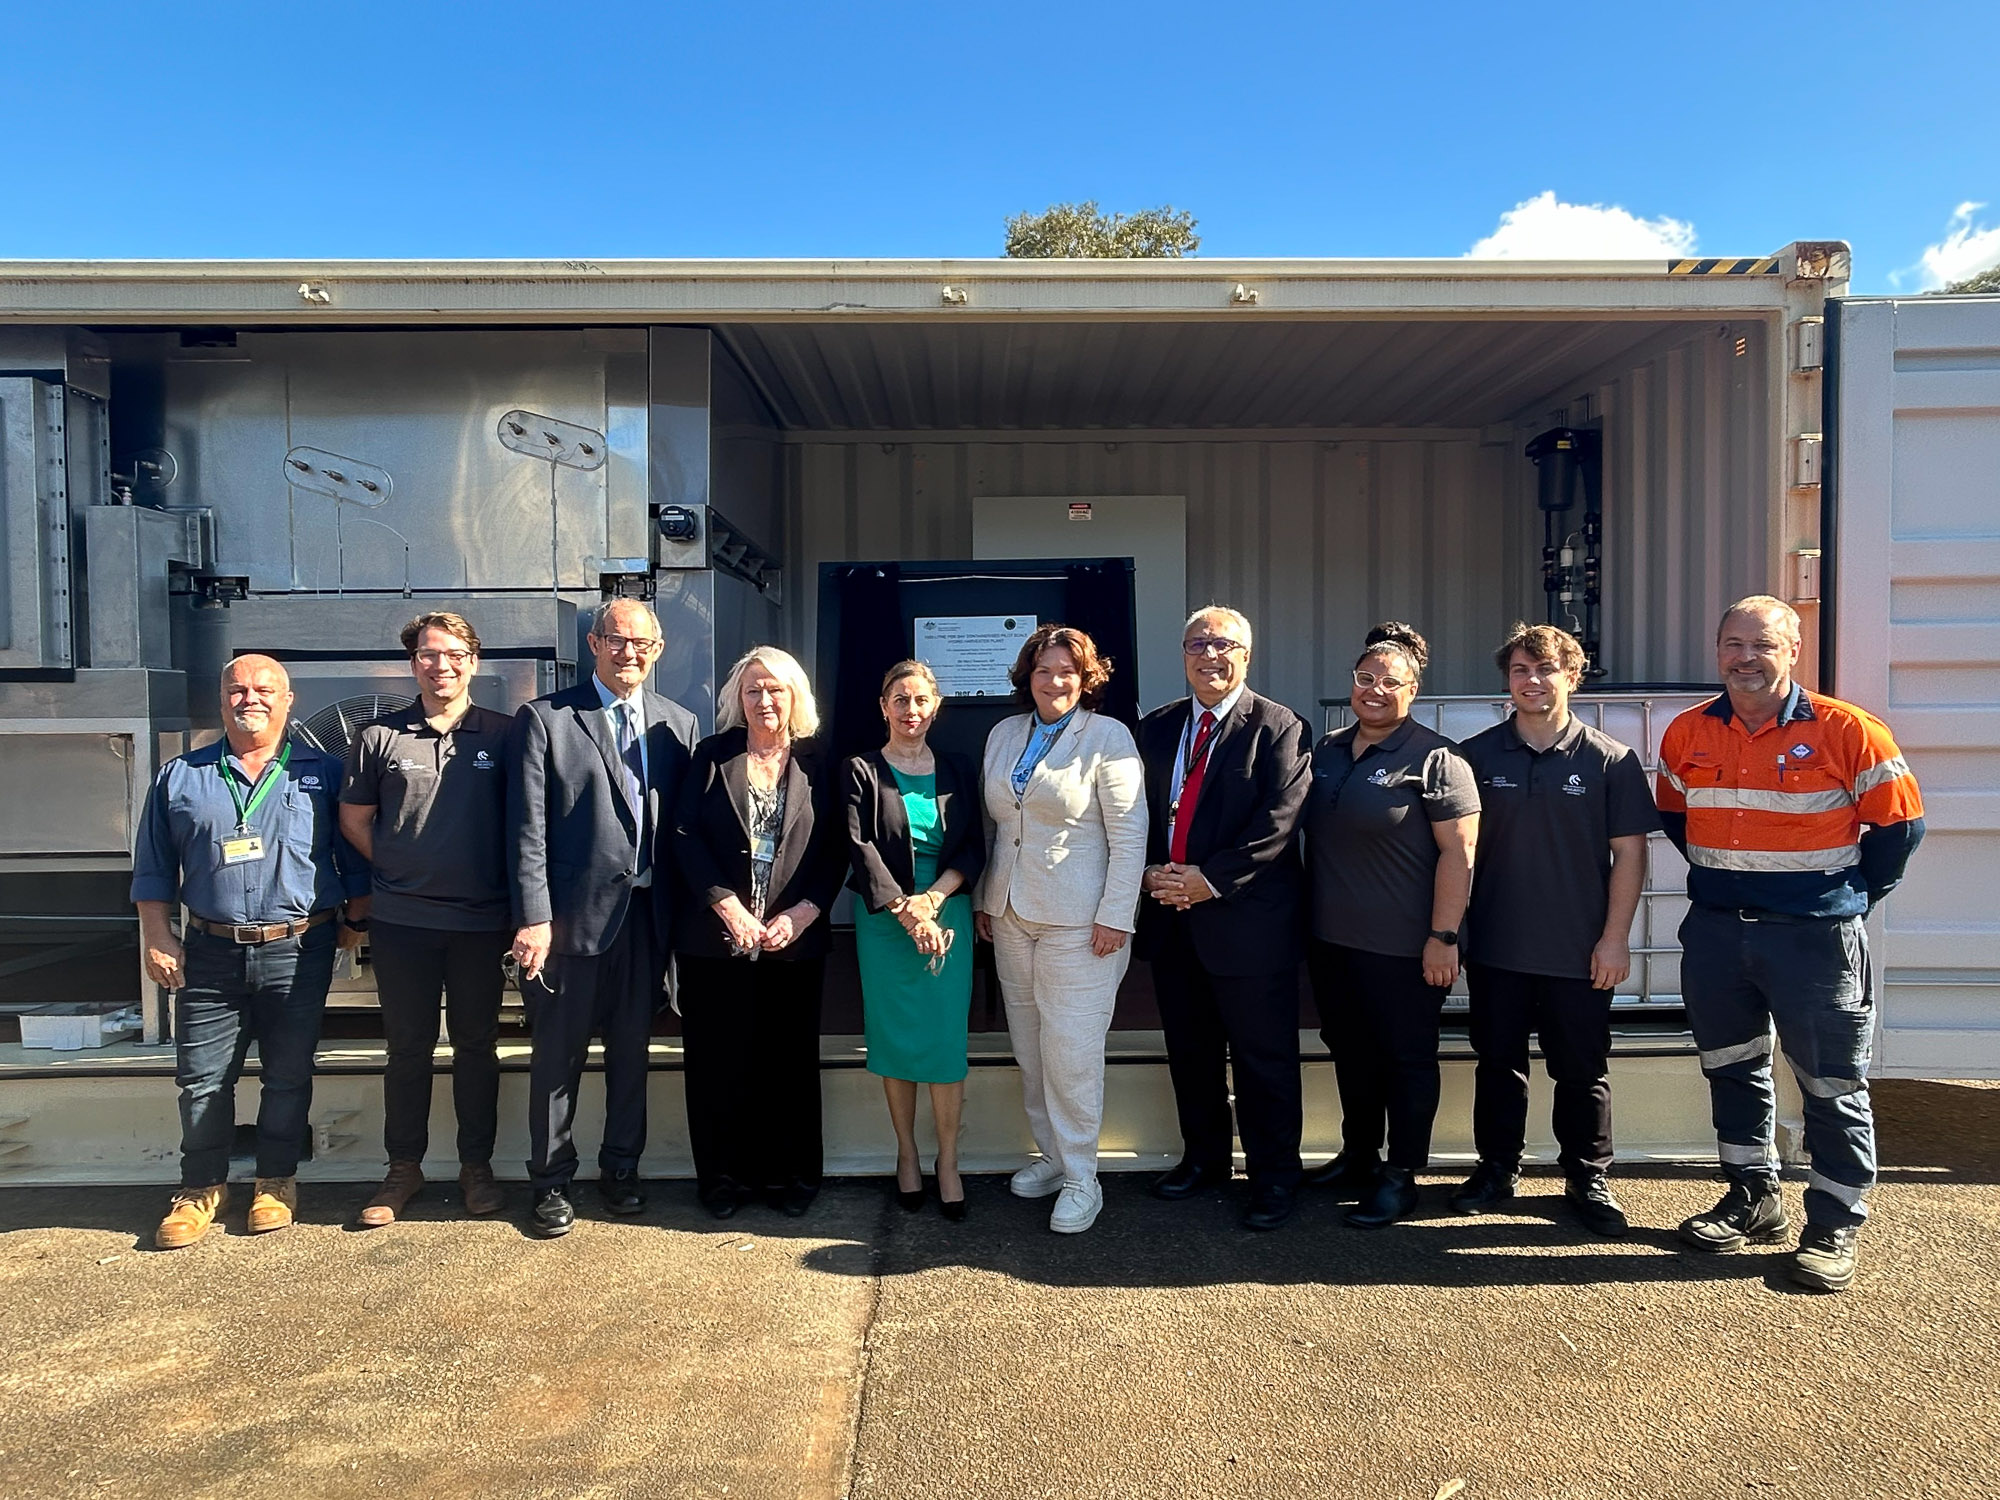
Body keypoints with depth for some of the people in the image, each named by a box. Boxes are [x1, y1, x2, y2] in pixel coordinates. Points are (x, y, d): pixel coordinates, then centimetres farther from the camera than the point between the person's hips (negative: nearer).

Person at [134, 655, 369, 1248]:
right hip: (210, 954, 2)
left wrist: (355, 920, 1)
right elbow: (153, 867, 11)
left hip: (298, 952, -1)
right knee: (202, 1077, 5)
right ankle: (202, 1187, 22)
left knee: (288, 1075, 7)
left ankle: (276, 1182, 23)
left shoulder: (323, 774, 5)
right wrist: (156, 936, 3)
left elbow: (355, 858, 8)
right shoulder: (180, 777, 9)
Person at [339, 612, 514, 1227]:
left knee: (477, 1046, 10)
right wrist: (399, 869, 4)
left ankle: (476, 1165, 22)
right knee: (407, 1048, 10)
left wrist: (517, 899, 0)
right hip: (402, 921, 1)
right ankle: (403, 1168, 23)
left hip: (482, 921, -1)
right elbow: (354, 818, 13)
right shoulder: (380, 737, 4)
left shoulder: (504, 735, 1)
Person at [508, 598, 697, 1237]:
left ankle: (621, 1168, 30)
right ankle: (551, 1180, 23)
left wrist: (684, 913, 2)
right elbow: (528, 829, -7)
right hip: (573, 914, -3)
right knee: (558, 1055, 7)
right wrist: (534, 917, -13)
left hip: (647, 915, 3)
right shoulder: (544, 719, -2)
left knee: (632, 1048, 14)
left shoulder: (677, 723, 8)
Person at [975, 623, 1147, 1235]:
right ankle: (1052, 1155, 26)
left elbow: (1129, 834, -10)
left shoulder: (1108, 737, -6)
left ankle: (1080, 1178, 8)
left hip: (1078, 921, -6)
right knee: (1029, 1047, 11)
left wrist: (1115, 916, -14)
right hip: (1011, 916, 6)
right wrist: (983, 899, 14)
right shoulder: (1003, 735, 11)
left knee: (1071, 1048, -5)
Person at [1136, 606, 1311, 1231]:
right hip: (1171, 918, 6)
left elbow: (1278, 821, -15)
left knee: (1263, 1057, 5)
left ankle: (1274, 1175, 20)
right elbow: (1138, 812, 12)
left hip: (1248, 919, -5)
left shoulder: (1279, 728, -6)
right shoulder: (1156, 728, 11)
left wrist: (1210, 880, -18)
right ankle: (1203, 1156, 34)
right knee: (1190, 1051, 17)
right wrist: (1150, 871, -6)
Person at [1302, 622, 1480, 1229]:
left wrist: (1443, 937, -19)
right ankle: (1358, 1156, 34)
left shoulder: (1435, 759, -11)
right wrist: (1304, 917, 15)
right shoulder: (1326, 750, 9)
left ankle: (1400, 1178, 18)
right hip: (1330, 939, 7)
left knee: (1407, 1059, 6)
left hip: (1402, 949, -7)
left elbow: (1459, 853, -15)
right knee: (1349, 1052, 18)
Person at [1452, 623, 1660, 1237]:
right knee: (1498, 1063, 13)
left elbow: (1630, 852, -2)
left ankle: (1587, 1180, 27)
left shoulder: (1611, 760, -3)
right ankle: (1497, 1169, 29)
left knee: (1582, 1071, 10)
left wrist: (1615, 937, -7)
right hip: (1495, 949, 2)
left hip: (1578, 954, -1)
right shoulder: (1475, 756, 1)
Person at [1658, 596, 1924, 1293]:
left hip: (1815, 937, -4)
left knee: (1833, 1087, 4)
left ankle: (1834, 1226, 18)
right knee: (1732, 1071, 15)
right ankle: (1754, 1197, 31)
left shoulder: (1846, 730, -9)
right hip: (1714, 933, 5)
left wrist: (1852, 895, 2)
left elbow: (1899, 823, -2)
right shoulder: (1687, 734, 3)